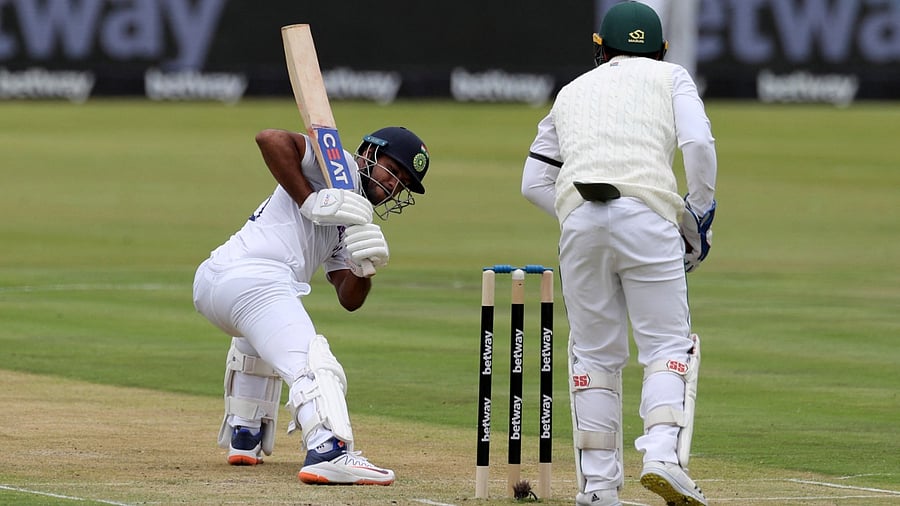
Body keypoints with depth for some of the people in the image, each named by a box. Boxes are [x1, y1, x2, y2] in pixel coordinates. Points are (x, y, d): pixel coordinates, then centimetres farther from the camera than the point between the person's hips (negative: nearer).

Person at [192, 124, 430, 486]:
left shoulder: (351, 224, 31)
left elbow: (350, 299, 21)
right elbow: (270, 139, -10)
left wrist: (365, 267, 1)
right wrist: (311, 201, -11)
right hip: (253, 278, -10)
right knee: (314, 364, -25)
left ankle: (244, 435, 48)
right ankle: (328, 453, -47)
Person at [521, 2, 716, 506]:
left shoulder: (573, 91, 29)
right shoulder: (671, 77, 19)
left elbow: (535, 181, 22)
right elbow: (699, 143, 1)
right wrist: (698, 219, 9)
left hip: (577, 218, 3)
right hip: (648, 214, -3)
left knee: (595, 351, 11)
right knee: (669, 343, 2)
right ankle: (663, 454, -19)